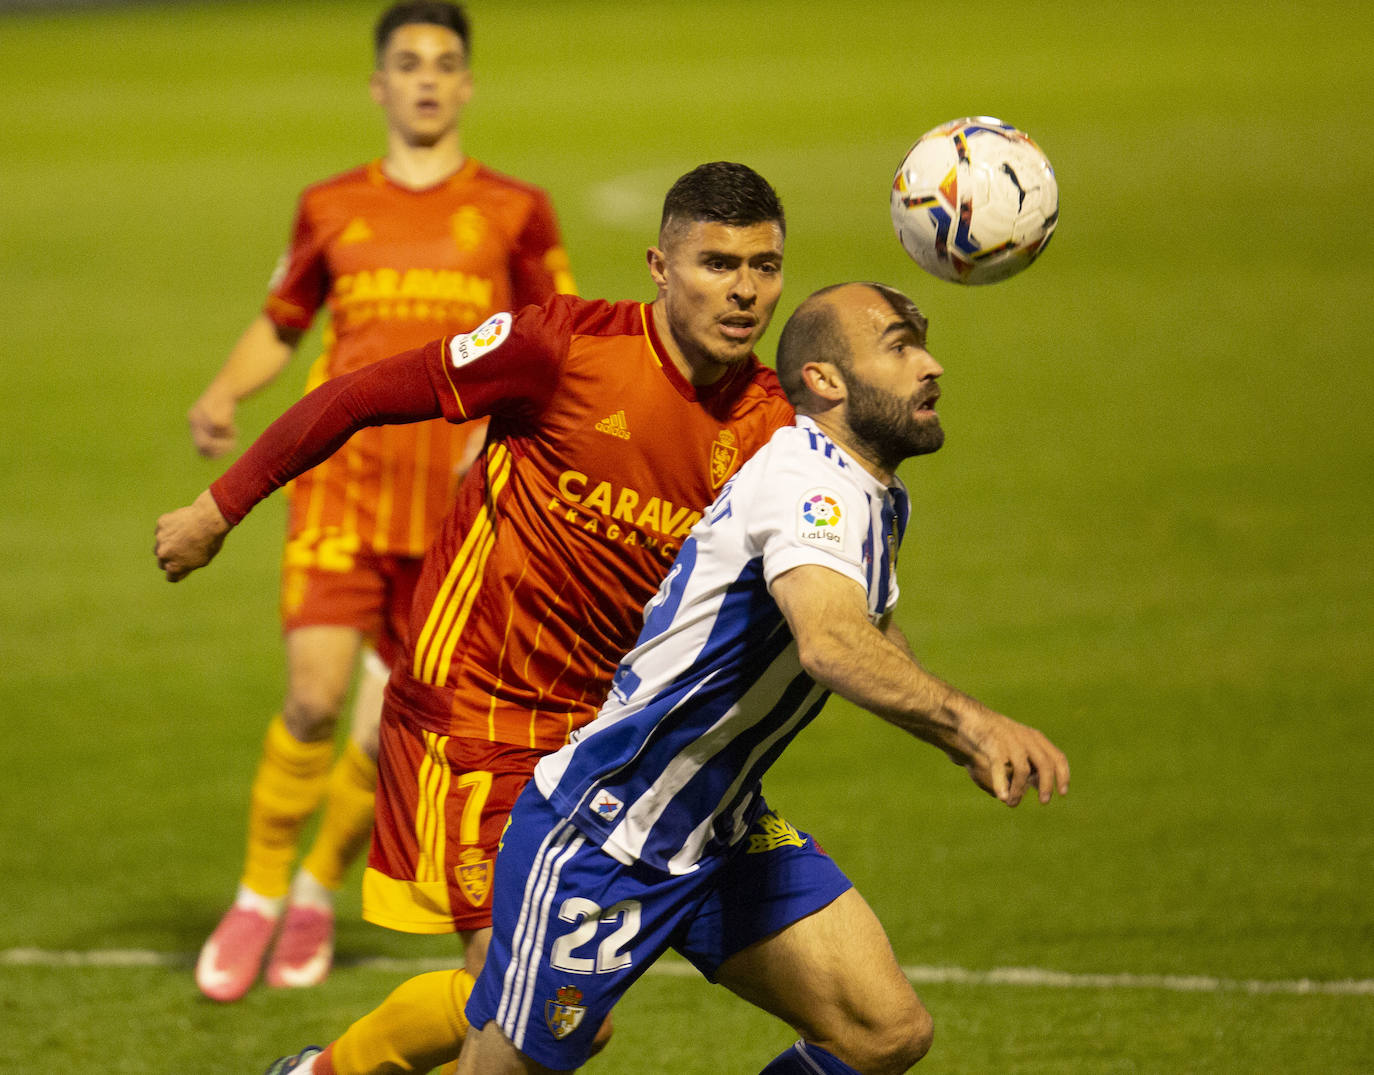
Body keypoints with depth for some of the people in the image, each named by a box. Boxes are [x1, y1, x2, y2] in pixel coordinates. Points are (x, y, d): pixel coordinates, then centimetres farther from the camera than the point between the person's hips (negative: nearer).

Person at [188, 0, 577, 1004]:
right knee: (314, 697, -17)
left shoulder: (516, 212, 6)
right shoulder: (332, 208, 10)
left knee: (389, 733, 0)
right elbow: (281, 324, 22)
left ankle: (319, 892, 27)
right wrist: (223, 395, 3)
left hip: (454, 503, 0)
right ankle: (259, 898, 2)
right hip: (342, 478, 0)